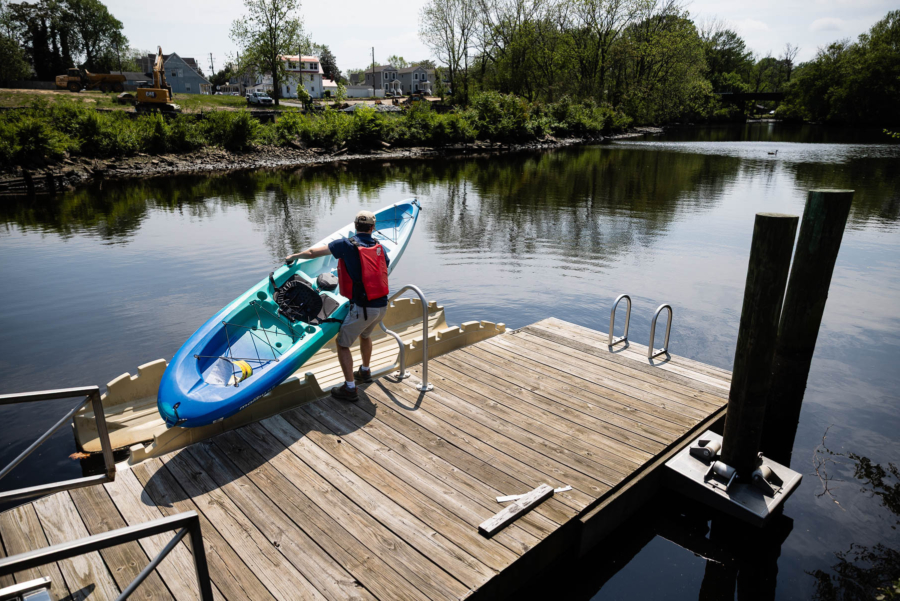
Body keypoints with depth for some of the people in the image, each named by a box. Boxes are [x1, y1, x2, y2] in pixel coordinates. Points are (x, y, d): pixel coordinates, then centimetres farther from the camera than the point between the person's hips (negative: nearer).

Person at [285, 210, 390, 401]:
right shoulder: (380, 247, 5)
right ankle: (365, 372, 49)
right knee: (365, 335, 32)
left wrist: (294, 256, 13)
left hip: (362, 308, -6)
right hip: (382, 305, 7)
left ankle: (350, 389, 10)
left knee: (343, 344, 10)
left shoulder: (347, 244, -10)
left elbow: (314, 252, -4)